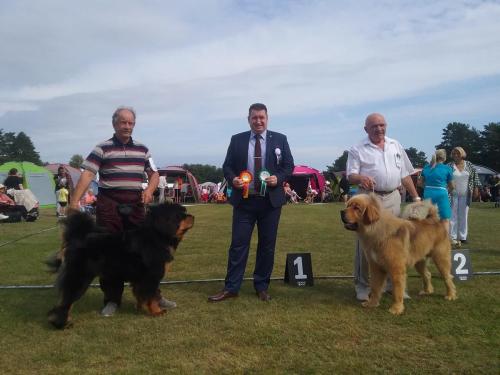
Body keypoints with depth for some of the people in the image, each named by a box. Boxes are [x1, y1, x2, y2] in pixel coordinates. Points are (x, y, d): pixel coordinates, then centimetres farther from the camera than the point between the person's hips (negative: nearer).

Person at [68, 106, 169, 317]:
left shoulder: (142, 150, 11)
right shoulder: (102, 148, -1)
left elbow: (154, 174, 16)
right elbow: (87, 174, -10)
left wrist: (149, 190, -5)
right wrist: (75, 201, -21)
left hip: (135, 207, 3)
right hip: (108, 206, -3)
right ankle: (112, 299, 15)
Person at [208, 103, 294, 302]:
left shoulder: (280, 139, 4)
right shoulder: (237, 140, 6)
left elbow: (289, 165, 5)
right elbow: (227, 166, 7)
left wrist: (278, 178, -14)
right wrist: (232, 179, -13)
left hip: (271, 201, 0)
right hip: (244, 200, 0)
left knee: (267, 246, 7)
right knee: (238, 244, 0)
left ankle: (262, 287, 20)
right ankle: (231, 287, 8)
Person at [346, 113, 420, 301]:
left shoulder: (396, 146, 14)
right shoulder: (357, 150, 1)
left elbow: (405, 175, 16)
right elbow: (350, 175, -7)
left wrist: (416, 197, 13)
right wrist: (360, 178, -29)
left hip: (393, 198, 4)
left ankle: (394, 283, 19)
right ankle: (362, 285, 9)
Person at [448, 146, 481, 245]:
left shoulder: (469, 165, 4)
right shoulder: (449, 166, -4)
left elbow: (475, 176, 11)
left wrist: (476, 188, 5)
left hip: (465, 195, 3)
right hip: (453, 195, -2)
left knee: (463, 216, 7)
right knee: (453, 216, -1)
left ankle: (462, 237, 15)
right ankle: (453, 237, 3)